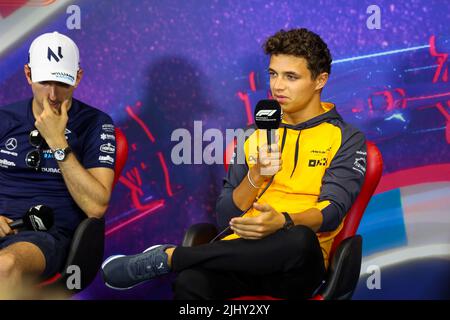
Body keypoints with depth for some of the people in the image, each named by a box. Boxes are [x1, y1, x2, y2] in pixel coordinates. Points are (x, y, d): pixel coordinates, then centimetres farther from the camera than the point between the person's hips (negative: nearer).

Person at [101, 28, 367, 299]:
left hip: (296, 266, 0)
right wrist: (256, 175, -8)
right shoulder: (256, 135, 18)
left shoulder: (347, 139, 7)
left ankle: (168, 257, -25)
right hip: (244, 251, 0)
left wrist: (282, 222, -28)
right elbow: (225, 218, 11)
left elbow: (331, 211, -8)